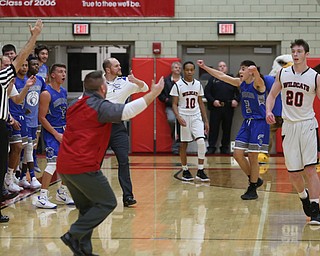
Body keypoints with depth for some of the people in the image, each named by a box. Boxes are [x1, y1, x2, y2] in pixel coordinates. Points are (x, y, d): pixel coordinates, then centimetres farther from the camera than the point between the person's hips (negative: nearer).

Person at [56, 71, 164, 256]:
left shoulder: (75, 105, 16)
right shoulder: (100, 106, -9)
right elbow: (128, 110, -22)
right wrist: (154, 93, -17)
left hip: (64, 166, 9)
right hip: (83, 166, -9)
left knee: (87, 207, 17)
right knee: (107, 203, 2)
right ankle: (74, 235, -7)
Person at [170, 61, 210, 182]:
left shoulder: (198, 84, 7)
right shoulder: (178, 85, -4)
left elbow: (201, 103, 13)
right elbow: (174, 104, -3)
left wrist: (206, 121, 10)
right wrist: (178, 117, -20)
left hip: (196, 116, 2)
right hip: (184, 117, -2)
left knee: (201, 142, -12)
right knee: (183, 144, 4)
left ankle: (200, 171, -5)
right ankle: (185, 171, 17)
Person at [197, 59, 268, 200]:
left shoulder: (257, 84, -15)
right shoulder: (240, 83, 6)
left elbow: (254, 71, -39)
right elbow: (222, 76, 11)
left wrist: (254, 69, -61)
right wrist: (205, 67, 10)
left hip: (259, 123, -7)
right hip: (247, 122, 8)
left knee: (252, 156, -4)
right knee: (237, 154, 3)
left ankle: (253, 189, 9)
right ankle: (254, 180, 21)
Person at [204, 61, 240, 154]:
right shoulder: (213, 79, 8)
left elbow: (238, 92, 12)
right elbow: (206, 92, 2)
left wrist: (236, 100, -6)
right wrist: (213, 101, -11)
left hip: (229, 108, 2)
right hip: (216, 107, -2)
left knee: (227, 129, 5)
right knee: (214, 128, -3)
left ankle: (225, 147, 13)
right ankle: (211, 147, 2)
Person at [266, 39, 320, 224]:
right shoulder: (283, 74, 4)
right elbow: (272, 95, 14)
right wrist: (269, 111, -5)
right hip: (289, 126, 3)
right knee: (293, 172, 6)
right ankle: (304, 196, 35)